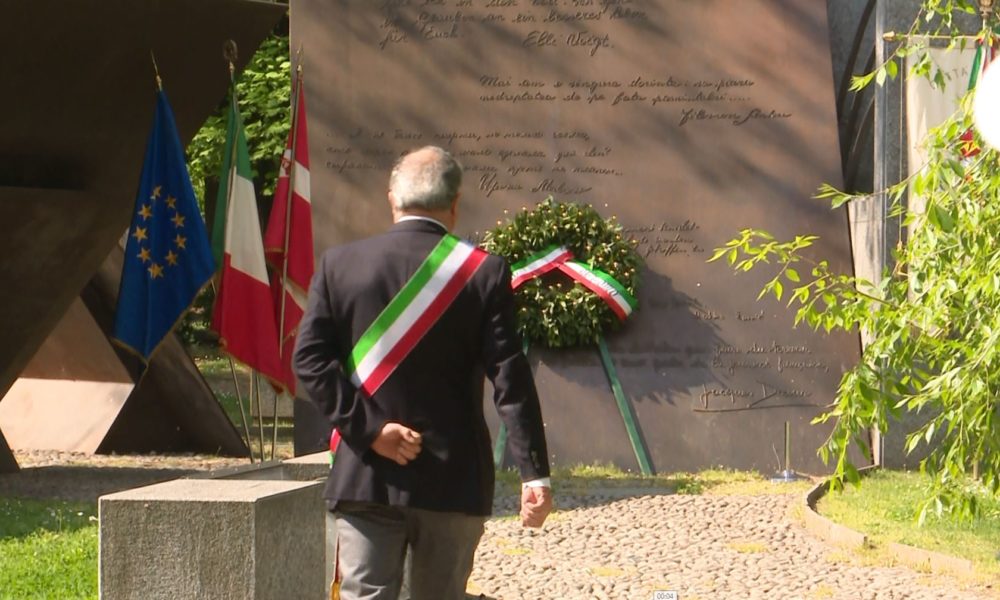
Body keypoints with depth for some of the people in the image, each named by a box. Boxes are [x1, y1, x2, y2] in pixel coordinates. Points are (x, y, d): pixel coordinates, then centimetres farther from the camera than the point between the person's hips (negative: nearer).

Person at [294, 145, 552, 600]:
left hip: (365, 478, 0)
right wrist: (534, 473, -8)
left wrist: (369, 429, -8)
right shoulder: (484, 273, -4)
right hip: (453, 481, 0)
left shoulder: (339, 264, 0)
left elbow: (310, 359, -6)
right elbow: (510, 381, -8)